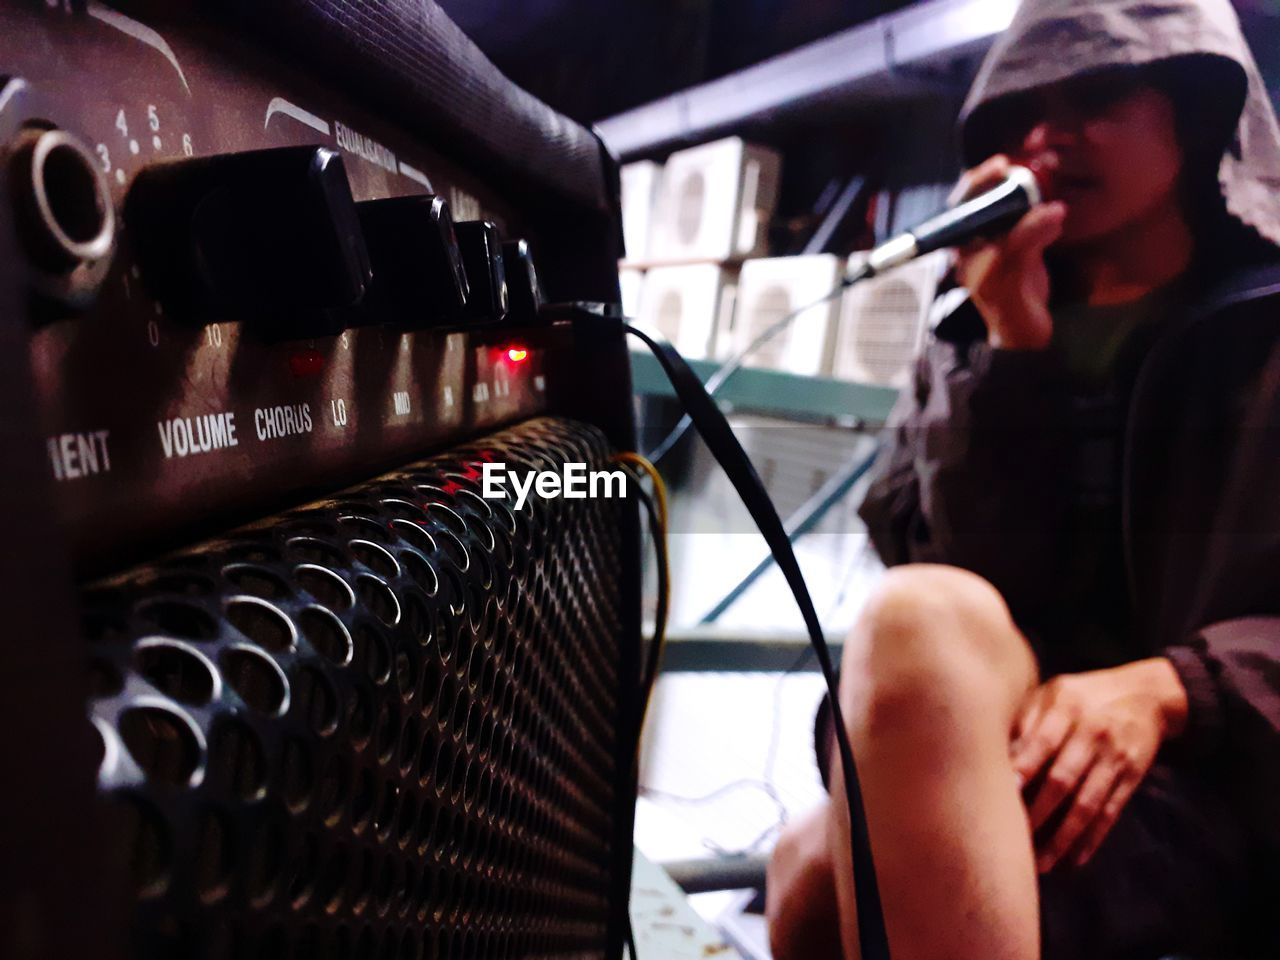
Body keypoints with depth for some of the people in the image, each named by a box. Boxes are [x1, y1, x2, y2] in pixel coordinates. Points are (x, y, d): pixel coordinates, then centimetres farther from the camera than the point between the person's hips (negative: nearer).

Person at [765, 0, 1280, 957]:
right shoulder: (969, 349, 17)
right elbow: (965, 587, 0)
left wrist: (1171, 689, -20)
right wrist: (1014, 352, -6)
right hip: (1003, 778, 2)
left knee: (918, 625, -32)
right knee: (825, 873, -31)